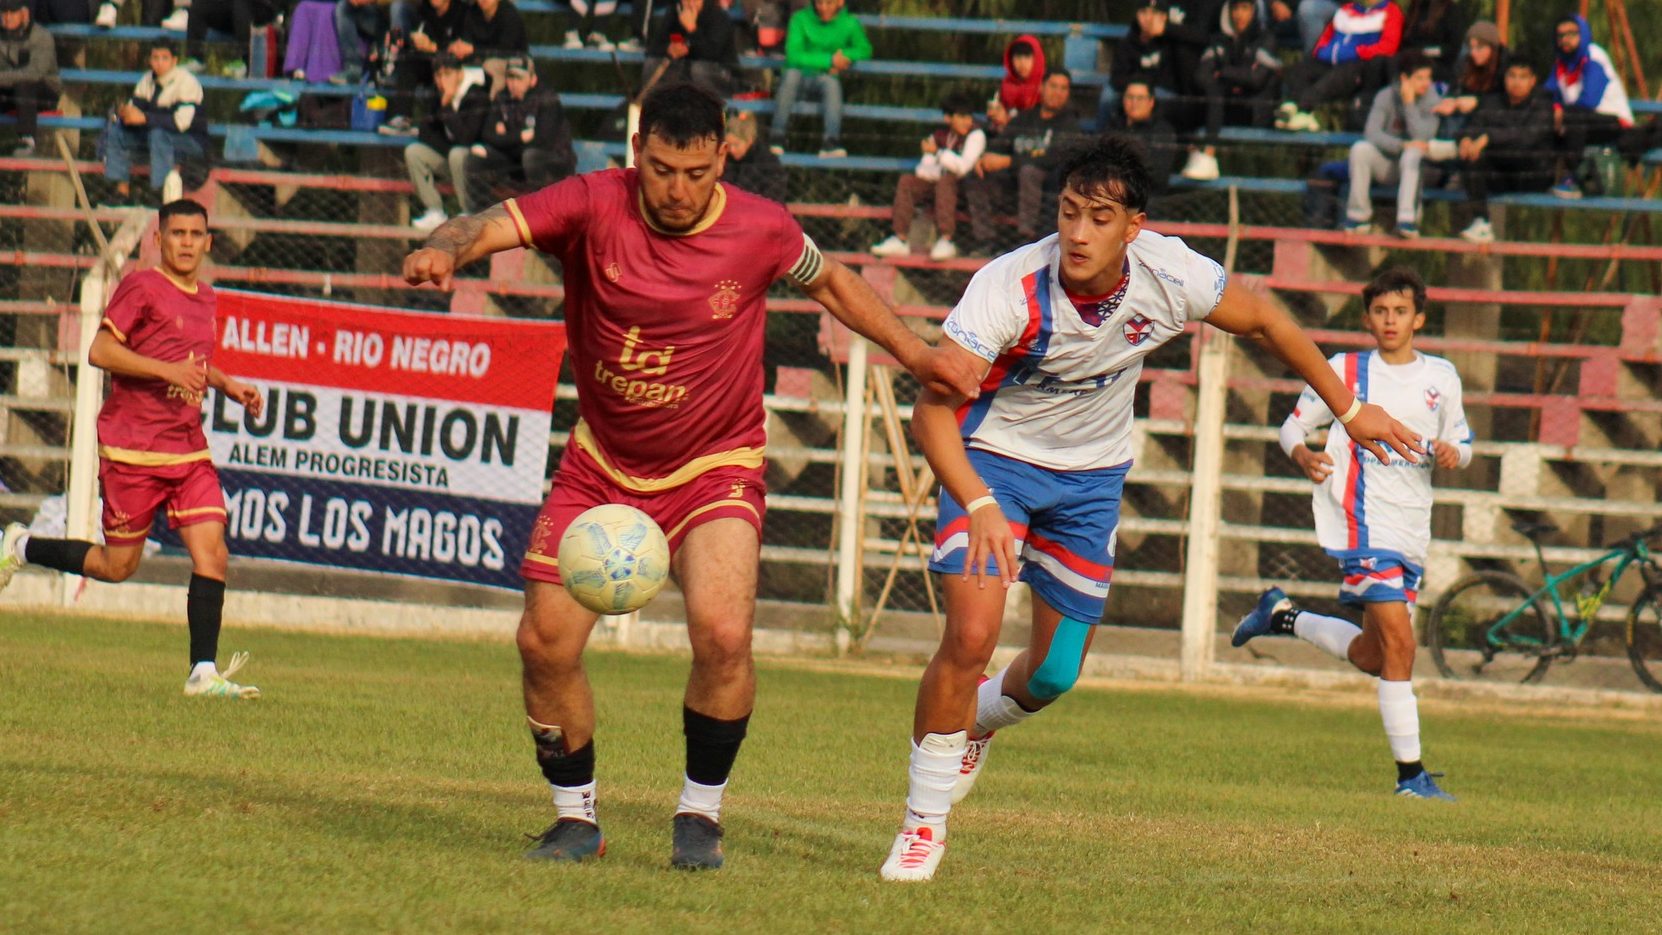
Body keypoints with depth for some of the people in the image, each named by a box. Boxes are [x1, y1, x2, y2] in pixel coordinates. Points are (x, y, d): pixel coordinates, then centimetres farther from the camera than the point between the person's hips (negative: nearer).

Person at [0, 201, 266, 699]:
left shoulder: (204, 298, 16)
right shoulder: (141, 288, -9)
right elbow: (101, 351, -16)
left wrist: (227, 384, 16)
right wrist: (168, 370, -23)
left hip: (189, 449, 6)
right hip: (134, 448, -6)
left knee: (211, 554, -9)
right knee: (117, 566, 2)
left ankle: (204, 672, -8)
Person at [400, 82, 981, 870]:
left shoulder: (760, 230, -12)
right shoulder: (594, 206, -15)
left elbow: (831, 282, 9)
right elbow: (494, 226, -29)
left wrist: (914, 354, 4)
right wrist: (443, 251, -51)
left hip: (715, 470, -1)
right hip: (600, 466, 2)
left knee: (723, 634, -23)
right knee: (544, 643, -6)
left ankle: (699, 815, -1)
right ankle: (576, 819, 18)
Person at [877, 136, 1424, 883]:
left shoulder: (1169, 277, -21)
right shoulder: (1009, 288, -31)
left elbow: (1262, 321, 1)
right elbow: (932, 409, -37)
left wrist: (1349, 408, 9)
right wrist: (978, 505, -52)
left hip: (1091, 476, 4)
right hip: (994, 457, -4)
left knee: (1057, 671, 7)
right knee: (971, 635, -21)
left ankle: (979, 720, 45)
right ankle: (923, 823, -2)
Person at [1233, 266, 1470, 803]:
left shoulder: (1441, 377, 11)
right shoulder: (1346, 371, 1)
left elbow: (1462, 443, 19)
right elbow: (1293, 426, 6)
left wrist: (1452, 454, -6)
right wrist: (1303, 456, -18)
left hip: (1412, 531, 6)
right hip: (1363, 519, -6)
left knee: (1372, 655, 12)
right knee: (1398, 643, -17)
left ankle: (1284, 617, 35)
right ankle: (1410, 775, -15)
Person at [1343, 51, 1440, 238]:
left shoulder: (1432, 100, -8)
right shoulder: (1386, 96, -6)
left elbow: (1422, 138, -21)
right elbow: (1372, 133, -18)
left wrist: (1409, 103, -22)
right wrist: (1402, 145, -31)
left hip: (1411, 166, -1)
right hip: (1385, 164, 1)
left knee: (1414, 154, -35)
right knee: (1360, 148, -29)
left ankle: (1407, 219, -42)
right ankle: (1359, 215, -20)